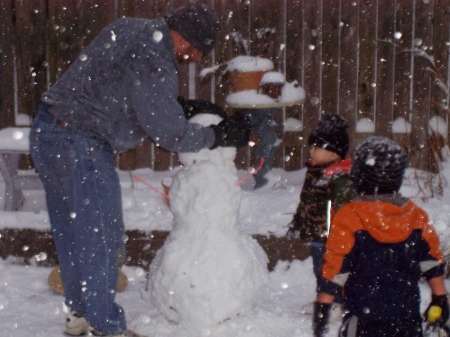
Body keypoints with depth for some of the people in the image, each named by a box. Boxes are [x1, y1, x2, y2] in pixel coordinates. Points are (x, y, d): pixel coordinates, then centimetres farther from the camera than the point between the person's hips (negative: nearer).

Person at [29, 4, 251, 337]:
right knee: (101, 238, 1)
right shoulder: (154, 63, -21)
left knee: (72, 232, 18)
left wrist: (185, 106, 17)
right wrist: (218, 135, -2)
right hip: (79, 146, -10)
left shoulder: (131, 28, 7)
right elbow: (171, 134, -15)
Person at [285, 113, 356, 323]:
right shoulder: (314, 170, 8)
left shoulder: (341, 178, -22)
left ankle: (337, 305, 17)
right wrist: (296, 225, 24)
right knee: (319, 268, 21)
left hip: (330, 237, -9)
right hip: (316, 234, 9)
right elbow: (305, 202, 19)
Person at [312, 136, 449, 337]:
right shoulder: (416, 216, 3)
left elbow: (336, 267, -10)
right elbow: (432, 261, 7)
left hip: (363, 318, -4)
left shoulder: (349, 217, -10)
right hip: (408, 317, 4)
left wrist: (322, 306, -4)